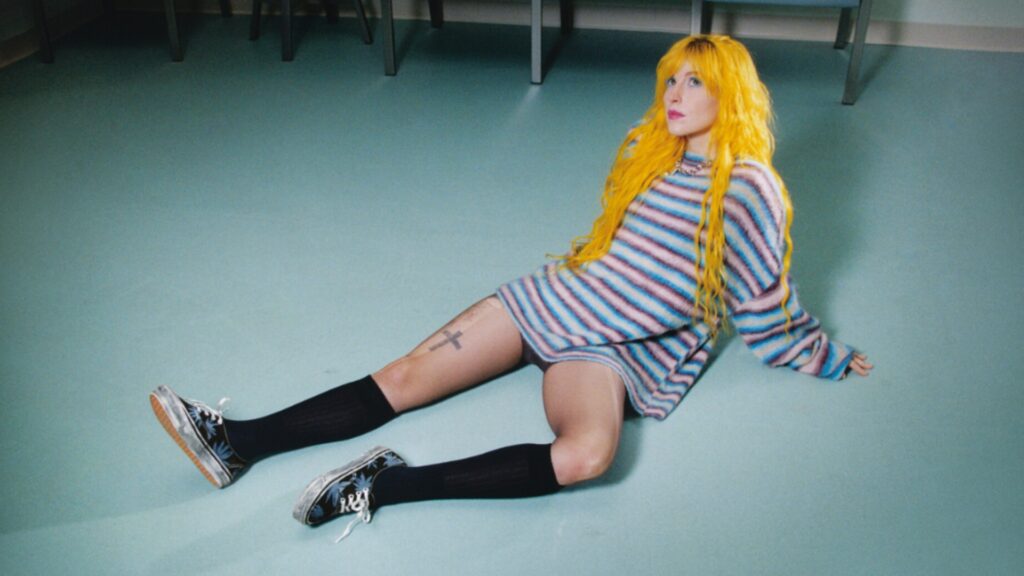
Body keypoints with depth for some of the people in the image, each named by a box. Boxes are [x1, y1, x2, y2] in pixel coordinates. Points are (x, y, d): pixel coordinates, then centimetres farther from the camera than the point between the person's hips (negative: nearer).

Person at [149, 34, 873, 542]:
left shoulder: (748, 193, -5)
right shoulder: (647, 149, 11)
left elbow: (769, 316, 4)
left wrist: (831, 359, 8)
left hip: (619, 346, -5)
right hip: (558, 298, 5)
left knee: (587, 454, -38)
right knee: (405, 377, -9)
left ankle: (381, 486, -36)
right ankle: (238, 444, -12)